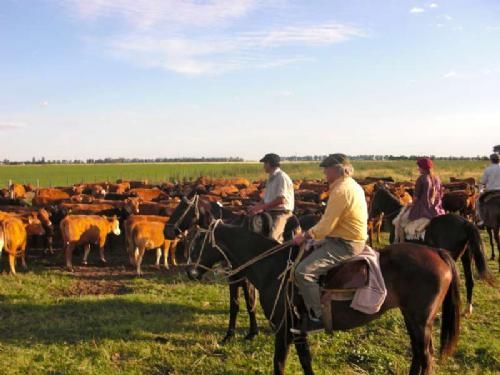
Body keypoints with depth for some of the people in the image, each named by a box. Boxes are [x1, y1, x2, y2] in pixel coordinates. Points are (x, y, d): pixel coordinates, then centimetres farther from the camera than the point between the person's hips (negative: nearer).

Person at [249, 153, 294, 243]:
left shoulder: (282, 177, -13)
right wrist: (257, 206, 4)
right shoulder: (271, 178, 16)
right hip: (270, 212, 10)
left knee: (273, 239, -24)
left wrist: (262, 207, -18)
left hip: (281, 213, -10)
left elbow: (281, 200, -21)